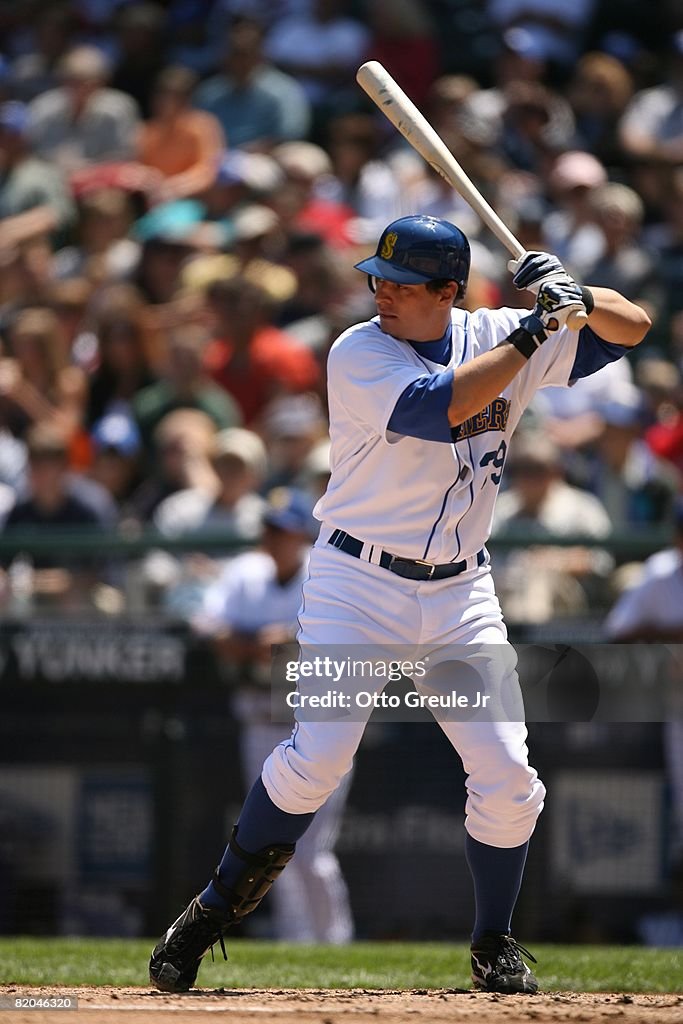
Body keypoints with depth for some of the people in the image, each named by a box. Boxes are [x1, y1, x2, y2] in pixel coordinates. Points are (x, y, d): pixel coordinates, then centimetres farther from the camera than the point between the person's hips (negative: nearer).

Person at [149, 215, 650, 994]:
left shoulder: (495, 336, 1)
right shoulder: (359, 355, -12)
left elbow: (631, 327, 6)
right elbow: (440, 406, -28)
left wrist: (577, 299, -14)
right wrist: (529, 334, -23)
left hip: (461, 593, 4)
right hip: (359, 581, -4)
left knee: (507, 776, -3)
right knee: (319, 753, -18)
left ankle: (494, 946, 16)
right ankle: (216, 907, -2)